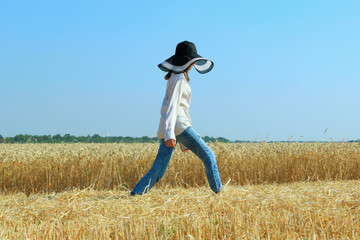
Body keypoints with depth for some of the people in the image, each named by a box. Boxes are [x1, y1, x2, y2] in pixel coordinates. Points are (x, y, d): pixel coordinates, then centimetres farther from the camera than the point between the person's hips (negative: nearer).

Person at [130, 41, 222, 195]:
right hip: (178, 124, -9)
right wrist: (170, 133, -26)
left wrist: (183, 141, 28)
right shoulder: (178, 78, -4)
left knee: (158, 170, 3)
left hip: (168, 128, 9)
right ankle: (218, 191, -3)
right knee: (208, 156, -3)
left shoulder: (178, 77, 26)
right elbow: (172, 106, -16)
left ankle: (135, 194, -4)